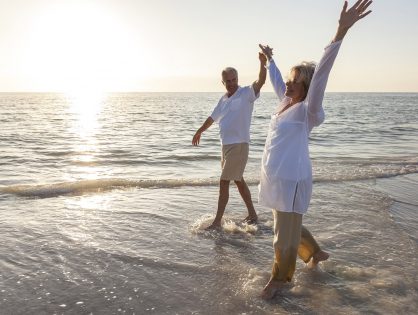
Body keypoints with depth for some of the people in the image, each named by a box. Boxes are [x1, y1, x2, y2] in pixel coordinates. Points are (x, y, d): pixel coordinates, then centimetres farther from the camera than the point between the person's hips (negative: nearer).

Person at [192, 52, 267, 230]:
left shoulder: (246, 93, -8)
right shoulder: (224, 99, 13)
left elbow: (260, 81, -27)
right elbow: (212, 117, 27)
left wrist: (263, 63, -45)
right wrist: (199, 132, 38)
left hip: (238, 145, -8)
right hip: (226, 145, 8)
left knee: (224, 182, -6)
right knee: (238, 181, 15)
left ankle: (217, 222, 3)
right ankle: (252, 214, 29)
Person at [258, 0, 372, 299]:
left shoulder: (307, 110, -15)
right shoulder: (287, 102, 6)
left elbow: (320, 75, -29)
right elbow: (276, 80, 25)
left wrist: (342, 31, -41)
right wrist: (269, 58, 42)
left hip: (291, 181, -9)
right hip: (275, 178, 9)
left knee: (286, 235, 7)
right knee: (289, 227, 25)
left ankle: (278, 279, 27)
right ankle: (317, 252, 49)